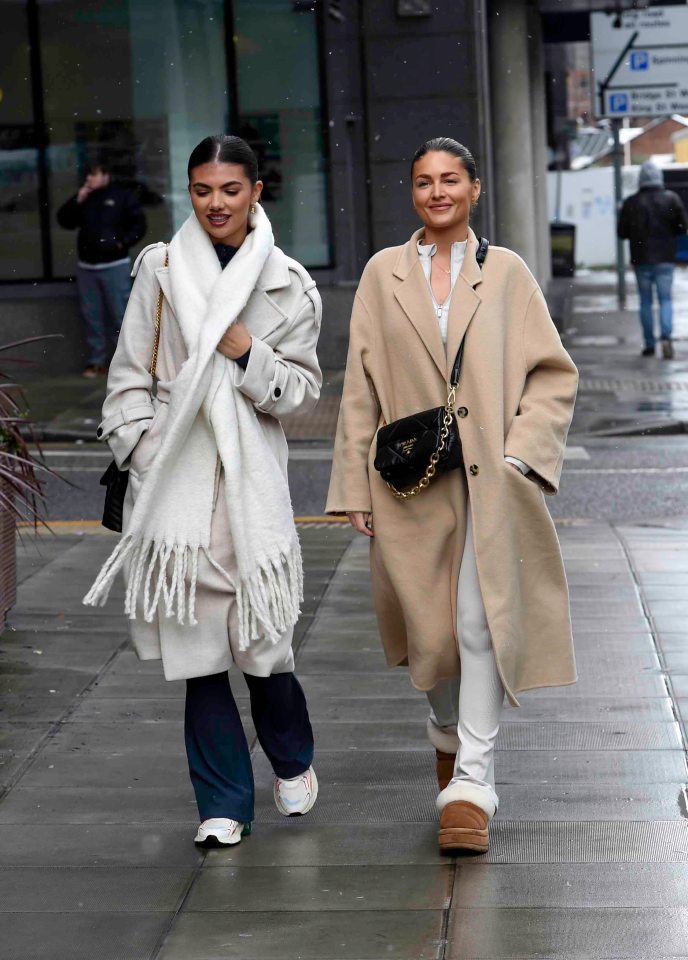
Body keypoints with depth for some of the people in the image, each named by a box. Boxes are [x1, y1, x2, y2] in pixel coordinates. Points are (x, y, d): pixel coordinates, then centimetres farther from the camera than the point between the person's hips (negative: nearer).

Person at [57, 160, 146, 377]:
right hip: (86, 267, 5)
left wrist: (122, 242, -15)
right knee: (91, 316, 7)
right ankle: (97, 361, 13)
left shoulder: (123, 195, -1)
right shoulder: (83, 198, 13)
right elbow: (64, 221, 9)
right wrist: (77, 202, -5)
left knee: (120, 315, -6)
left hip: (115, 266, -5)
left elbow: (139, 225, -3)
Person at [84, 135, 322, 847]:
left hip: (252, 471, 0)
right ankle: (224, 803, 11)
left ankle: (292, 760, 27)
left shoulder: (287, 285, 7)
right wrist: (140, 451, -3)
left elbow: (303, 389, 7)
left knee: (260, 629, -3)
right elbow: (129, 375, 8)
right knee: (197, 639, 1)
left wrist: (249, 354, -9)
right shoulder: (160, 269, 7)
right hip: (175, 470, 1)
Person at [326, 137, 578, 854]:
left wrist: (518, 454, -8)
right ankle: (446, 729, 39)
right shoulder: (383, 274, 7)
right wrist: (355, 488, 2)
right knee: (429, 628, 8)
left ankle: (471, 784, -5)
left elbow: (553, 373, 4)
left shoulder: (505, 273, 5)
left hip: (489, 482, -1)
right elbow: (360, 387, 6)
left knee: (482, 623, -9)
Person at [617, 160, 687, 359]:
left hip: (641, 259, 0)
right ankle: (666, 336, -18)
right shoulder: (671, 199, -4)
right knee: (665, 298, 4)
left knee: (645, 300, 9)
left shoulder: (631, 203, -5)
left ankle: (649, 344, 9)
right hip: (665, 259, 0)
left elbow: (622, 232, -2)